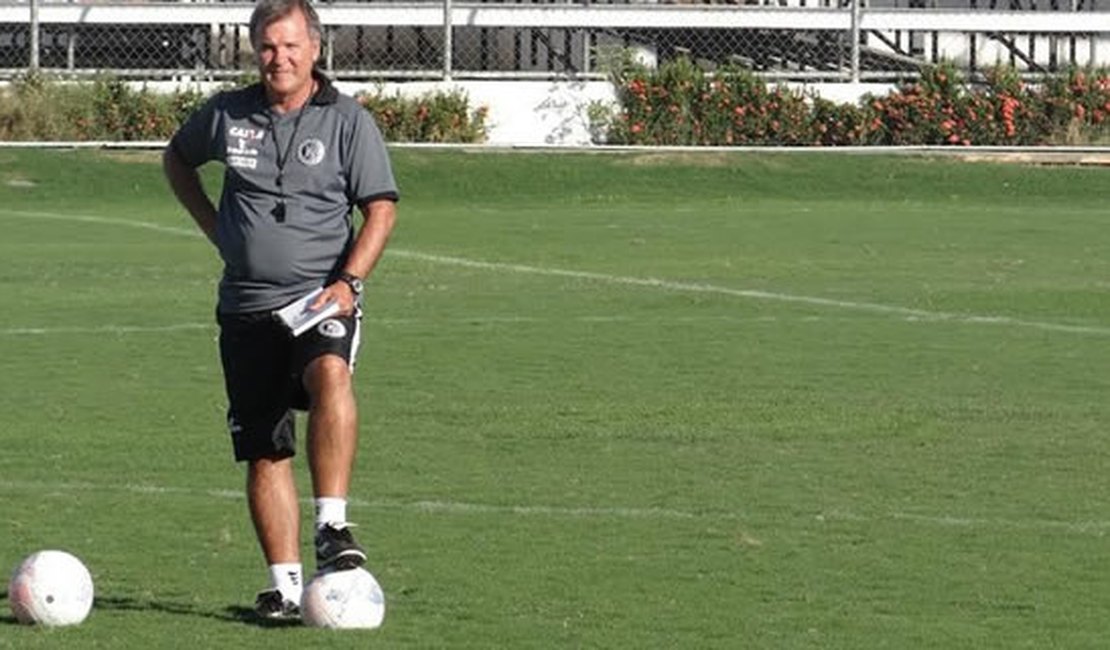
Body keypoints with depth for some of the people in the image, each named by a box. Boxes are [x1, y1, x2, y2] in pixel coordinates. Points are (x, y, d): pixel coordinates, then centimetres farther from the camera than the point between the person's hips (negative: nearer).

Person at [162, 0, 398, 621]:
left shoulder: (348, 120, -1)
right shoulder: (226, 114, 6)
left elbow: (381, 209, -2)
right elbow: (177, 158, 26)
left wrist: (348, 281, -15)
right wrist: (213, 224, 14)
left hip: (321, 298, -3)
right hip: (248, 305, 3)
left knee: (329, 375, -35)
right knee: (265, 453, 3)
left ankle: (333, 526, -36)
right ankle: (285, 585, 9)